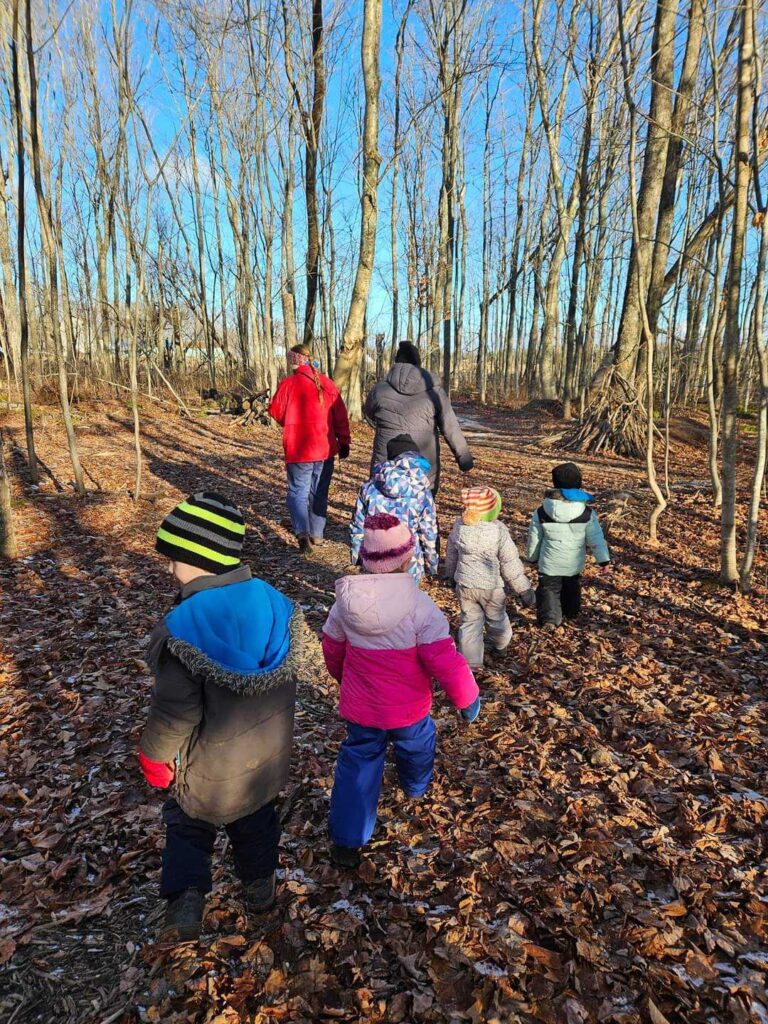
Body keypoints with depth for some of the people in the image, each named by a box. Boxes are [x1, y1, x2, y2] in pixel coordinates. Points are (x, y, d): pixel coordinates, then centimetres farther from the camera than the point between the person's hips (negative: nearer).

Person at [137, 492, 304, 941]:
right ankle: (261, 884, 47)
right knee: (256, 816, 29)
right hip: (269, 750, 5)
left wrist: (154, 755, -4)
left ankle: (187, 896, 16)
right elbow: (285, 677, -1)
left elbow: (177, 709, -23)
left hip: (213, 761, -4)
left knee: (188, 823, 24)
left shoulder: (184, 626, -31)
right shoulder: (274, 601, -15)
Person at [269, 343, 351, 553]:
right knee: (319, 493, 15)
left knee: (298, 492, 5)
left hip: (298, 449, -3)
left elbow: (276, 412, 1)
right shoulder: (327, 383, 1)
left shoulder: (288, 384, -8)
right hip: (325, 449, 3)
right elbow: (340, 415, 1)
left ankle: (302, 532, -16)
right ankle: (317, 534, 22)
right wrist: (344, 442, 7)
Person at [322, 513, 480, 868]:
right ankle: (416, 788, 58)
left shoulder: (345, 601, -11)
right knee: (416, 745, 30)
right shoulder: (419, 606, -26)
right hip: (408, 708, -1)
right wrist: (467, 699, -8)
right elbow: (446, 662, -25)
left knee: (358, 762, 18)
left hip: (359, 706, 2)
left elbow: (332, 650, 4)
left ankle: (346, 841, 19)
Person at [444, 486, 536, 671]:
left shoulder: (459, 526, -8)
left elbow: (451, 555, 7)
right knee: (496, 619, 23)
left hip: (464, 585, 2)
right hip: (491, 586, -2)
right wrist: (524, 589, -4)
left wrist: (452, 575, 26)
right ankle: (500, 645, 49)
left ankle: (470, 662, 11)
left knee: (469, 622, 13)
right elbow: (511, 564, -15)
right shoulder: (498, 530, -21)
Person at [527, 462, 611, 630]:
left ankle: (549, 619, -6)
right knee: (572, 588, 26)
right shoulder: (587, 514, -15)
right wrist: (604, 560, 4)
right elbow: (596, 539, -9)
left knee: (549, 589, 10)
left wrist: (532, 557, 14)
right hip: (574, 564, 2)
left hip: (549, 563, -2)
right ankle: (571, 612, 45)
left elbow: (534, 539, -3)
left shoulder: (541, 513, -13)